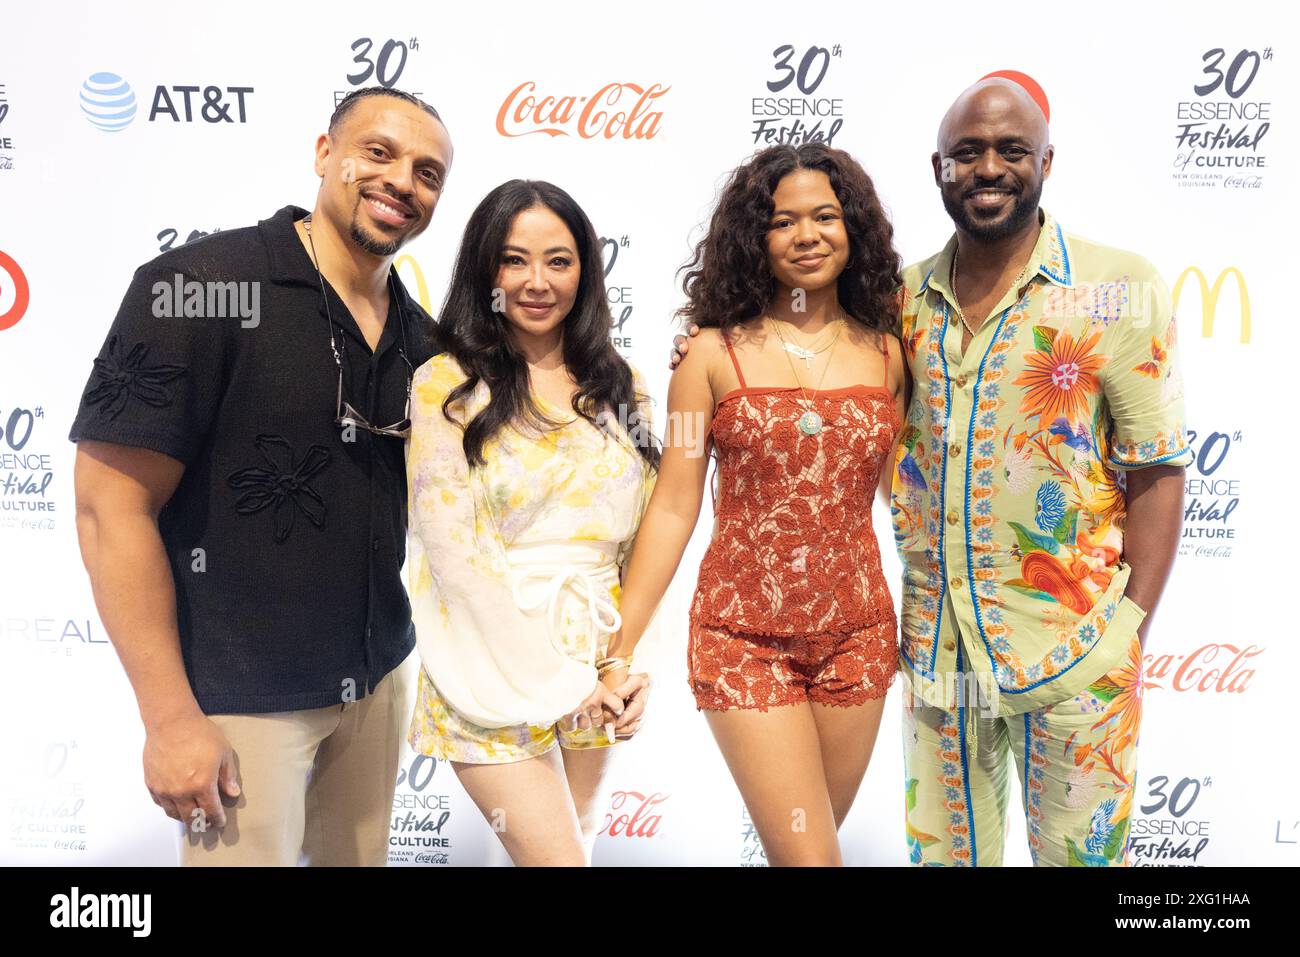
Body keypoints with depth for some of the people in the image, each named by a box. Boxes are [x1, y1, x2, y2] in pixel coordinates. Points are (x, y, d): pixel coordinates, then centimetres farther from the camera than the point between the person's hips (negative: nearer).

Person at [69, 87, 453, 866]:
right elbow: (113, 508, -16)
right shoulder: (197, 287, -15)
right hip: (237, 695, -5)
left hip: (379, 677, 6)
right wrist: (171, 716, -16)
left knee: (362, 854, 19)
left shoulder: (420, 338, 3)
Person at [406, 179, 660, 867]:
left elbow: (642, 538, 7)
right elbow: (458, 555, -12)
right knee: (558, 856, -6)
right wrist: (561, 682, -12)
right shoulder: (446, 387, -7)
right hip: (494, 674, -4)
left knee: (574, 845, 16)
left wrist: (629, 664, -4)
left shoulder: (620, 390, 6)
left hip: (598, 677, 5)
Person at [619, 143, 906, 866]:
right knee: (809, 856, -4)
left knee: (814, 842, 18)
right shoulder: (717, 352, -5)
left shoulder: (886, 351, 3)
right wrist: (622, 648, -8)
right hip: (745, 637, -3)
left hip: (859, 635, 3)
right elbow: (673, 507, -5)